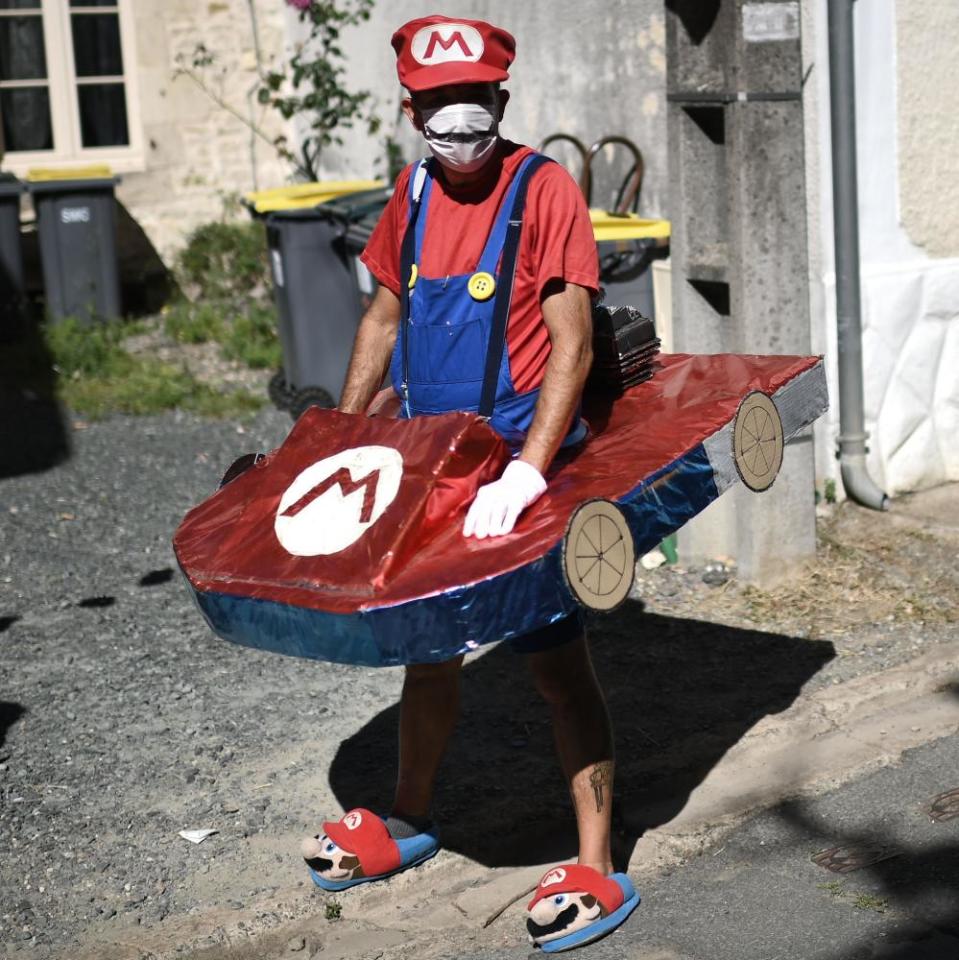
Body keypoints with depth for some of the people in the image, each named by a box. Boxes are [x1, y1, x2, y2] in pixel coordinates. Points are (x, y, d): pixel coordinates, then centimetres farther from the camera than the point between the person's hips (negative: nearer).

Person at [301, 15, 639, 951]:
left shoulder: (543, 189, -15)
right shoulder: (414, 192, 6)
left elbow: (572, 343, -22)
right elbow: (384, 317, 17)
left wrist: (527, 472, -32)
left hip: (520, 459, -6)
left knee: (555, 659, -1)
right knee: (427, 645, 19)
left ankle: (597, 873, 8)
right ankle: (407, 822, 38)